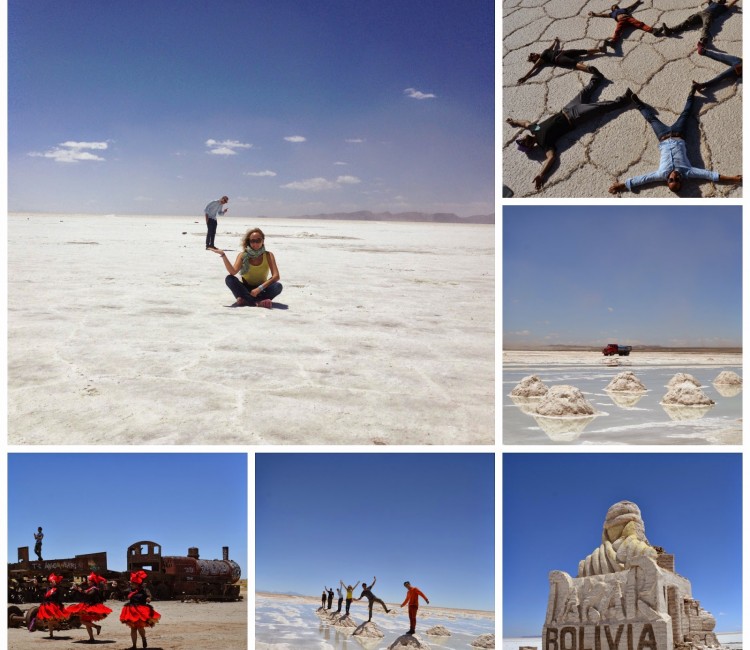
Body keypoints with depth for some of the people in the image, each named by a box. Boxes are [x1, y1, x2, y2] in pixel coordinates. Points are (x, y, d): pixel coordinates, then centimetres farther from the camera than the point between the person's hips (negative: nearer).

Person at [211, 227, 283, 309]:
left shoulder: (268, 255, -6)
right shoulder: (243, 255, -4)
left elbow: (276, 276, -17)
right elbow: (233, 272, -20)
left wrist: (259, 288, -27)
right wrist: (223, 255, -30)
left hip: (261, 291, -1)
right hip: (246, 290, 1)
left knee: (278, 286, -30)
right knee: (230, 279, -26)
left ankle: (245, 300, -34)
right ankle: (258, 302, -39)